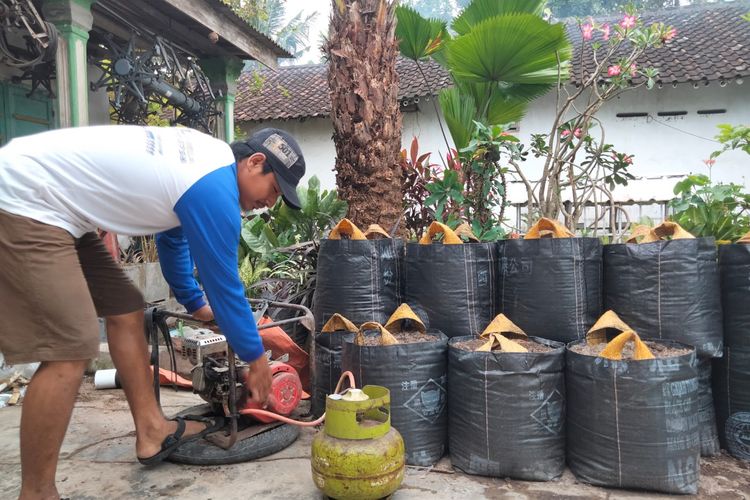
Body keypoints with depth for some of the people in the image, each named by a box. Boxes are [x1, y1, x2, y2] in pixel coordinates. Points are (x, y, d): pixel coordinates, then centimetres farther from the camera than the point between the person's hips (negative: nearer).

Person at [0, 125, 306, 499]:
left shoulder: (203, 154, 9)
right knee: (70, 351, -15)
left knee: (125, 311, 10)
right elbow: (223, 282, -14)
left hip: (45, 203, 11)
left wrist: (194, 302, 29)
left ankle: (152, 431, 19)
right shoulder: (215, 188, -21)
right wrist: (256, 359, 0)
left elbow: (173, 233, 22)